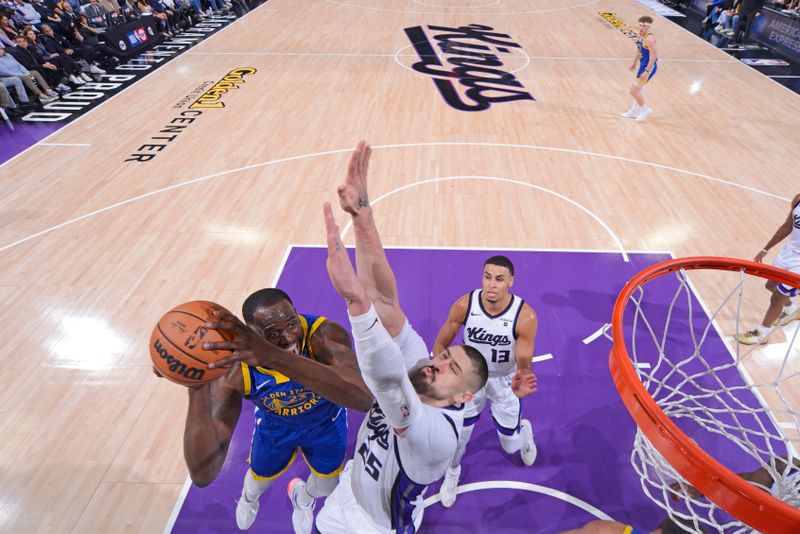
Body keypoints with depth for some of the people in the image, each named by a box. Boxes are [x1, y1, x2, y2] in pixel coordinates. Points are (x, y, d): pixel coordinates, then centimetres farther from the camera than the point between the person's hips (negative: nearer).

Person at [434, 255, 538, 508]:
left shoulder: (525, 316, -30)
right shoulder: (464, 305, -26)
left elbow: (523, 362, -24)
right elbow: (441, 343, -11)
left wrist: (522, 379, -47)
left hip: (506, 380, 0)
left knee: (511, 445, 12)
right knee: (458, 434, 4)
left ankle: (524, 430, 52)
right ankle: (452, 472, 40)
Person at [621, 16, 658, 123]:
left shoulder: (649, 39, -23)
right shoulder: (640, 36, 6)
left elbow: (654, 56, -26)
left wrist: (646, 71, -30)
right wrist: (634, 63, 30)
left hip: (649, 67, -10)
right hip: (643, 65, 10)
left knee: (634, 90, -11)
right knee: (637, 89, 21)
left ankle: (645, 110, 7)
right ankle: (634, 111, 36)